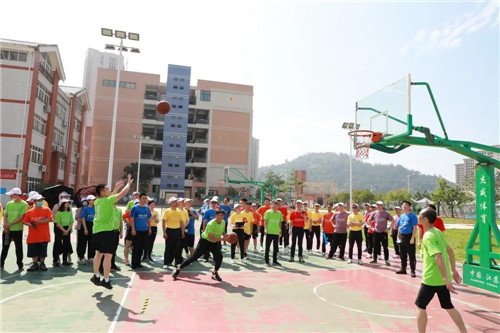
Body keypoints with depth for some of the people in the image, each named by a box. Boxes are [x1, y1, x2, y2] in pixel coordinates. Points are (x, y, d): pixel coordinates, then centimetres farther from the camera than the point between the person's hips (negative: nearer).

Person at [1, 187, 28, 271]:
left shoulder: (24, 204, -8)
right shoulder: (9, 203, 8)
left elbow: (21, 218, -13)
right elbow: (5, 215, 7)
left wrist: (10, 224, -16)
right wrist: (5, 225, -8)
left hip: (17, 230, -4)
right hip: (7, 230, 5)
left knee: (19, 248, 4)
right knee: (5, 247, 12)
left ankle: (20, 265, 14)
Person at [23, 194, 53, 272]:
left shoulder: (46, 209, -1)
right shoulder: (29, 211, 5)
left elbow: (50, 219, -12)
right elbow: (25, 221, 6)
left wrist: (38, 222, -17)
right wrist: (30, 224, -14)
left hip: (44, 235, -2)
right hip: (33, 236, 2)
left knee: (43, 250, 5)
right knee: (33, 250, 7)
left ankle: (42, 264, 20)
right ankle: (35, 264, 21)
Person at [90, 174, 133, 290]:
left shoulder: (98, 201, 9)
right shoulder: (108, 200, -13)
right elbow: (122, 193, -9)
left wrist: (116, 188, 29)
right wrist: (129, 183, 5)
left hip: (96, 231, 8)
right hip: (107, 232, -8)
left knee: (98, 254, 19)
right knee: (108, 256, -3)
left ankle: (96, 276, 26)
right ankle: (106, 280, -1)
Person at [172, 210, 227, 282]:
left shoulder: (223, 222, -5)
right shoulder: (211, 224, -29)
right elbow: (211, 238, -30)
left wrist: (224, 235, -7)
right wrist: (222, 239, -33)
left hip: (216, 242, 6)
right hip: (205, 241, -6)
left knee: (219, 257, -11)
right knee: (194, 257, -5)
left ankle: (215, 273, 11)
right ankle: (178, 269, 8)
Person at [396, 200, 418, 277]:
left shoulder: (412, 216, -9)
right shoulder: (401, 216, 12)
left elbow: (414, 228, -13)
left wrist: (412, 238, -18)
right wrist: (398, 237, 13)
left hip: (409, 237, -7)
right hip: (402, 237, 7)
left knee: (411, 255, -2)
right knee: (403, 254, 14)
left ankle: (413, 271, 5)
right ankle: (403, 269, 24)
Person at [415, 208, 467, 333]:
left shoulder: (428, 236, -20)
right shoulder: (438, 232, 6)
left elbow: (438, 257, -29)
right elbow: (450, 251, 15)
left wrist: (445, 278, -31)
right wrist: (453, 270, 21)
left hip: (431, 279, -8)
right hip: (442, 278, 8)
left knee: (420, 305, 6)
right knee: (448, 306, 21)